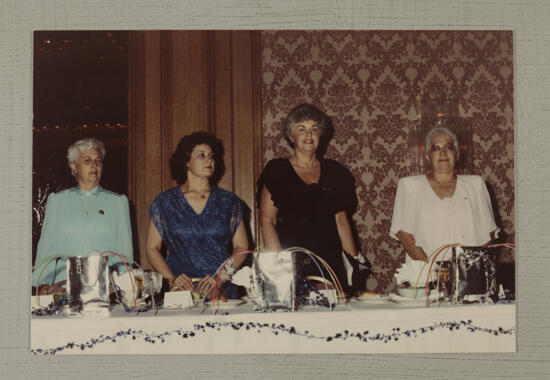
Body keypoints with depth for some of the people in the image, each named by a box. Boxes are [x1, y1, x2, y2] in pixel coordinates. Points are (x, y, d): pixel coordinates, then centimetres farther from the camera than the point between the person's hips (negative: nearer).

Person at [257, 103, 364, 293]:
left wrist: (355, 260, 6)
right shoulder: (277, 171, 3)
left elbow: (341, 220, 14)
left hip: (329, 263, 3)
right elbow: (266, 221, -3)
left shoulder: (334, 172, 13)